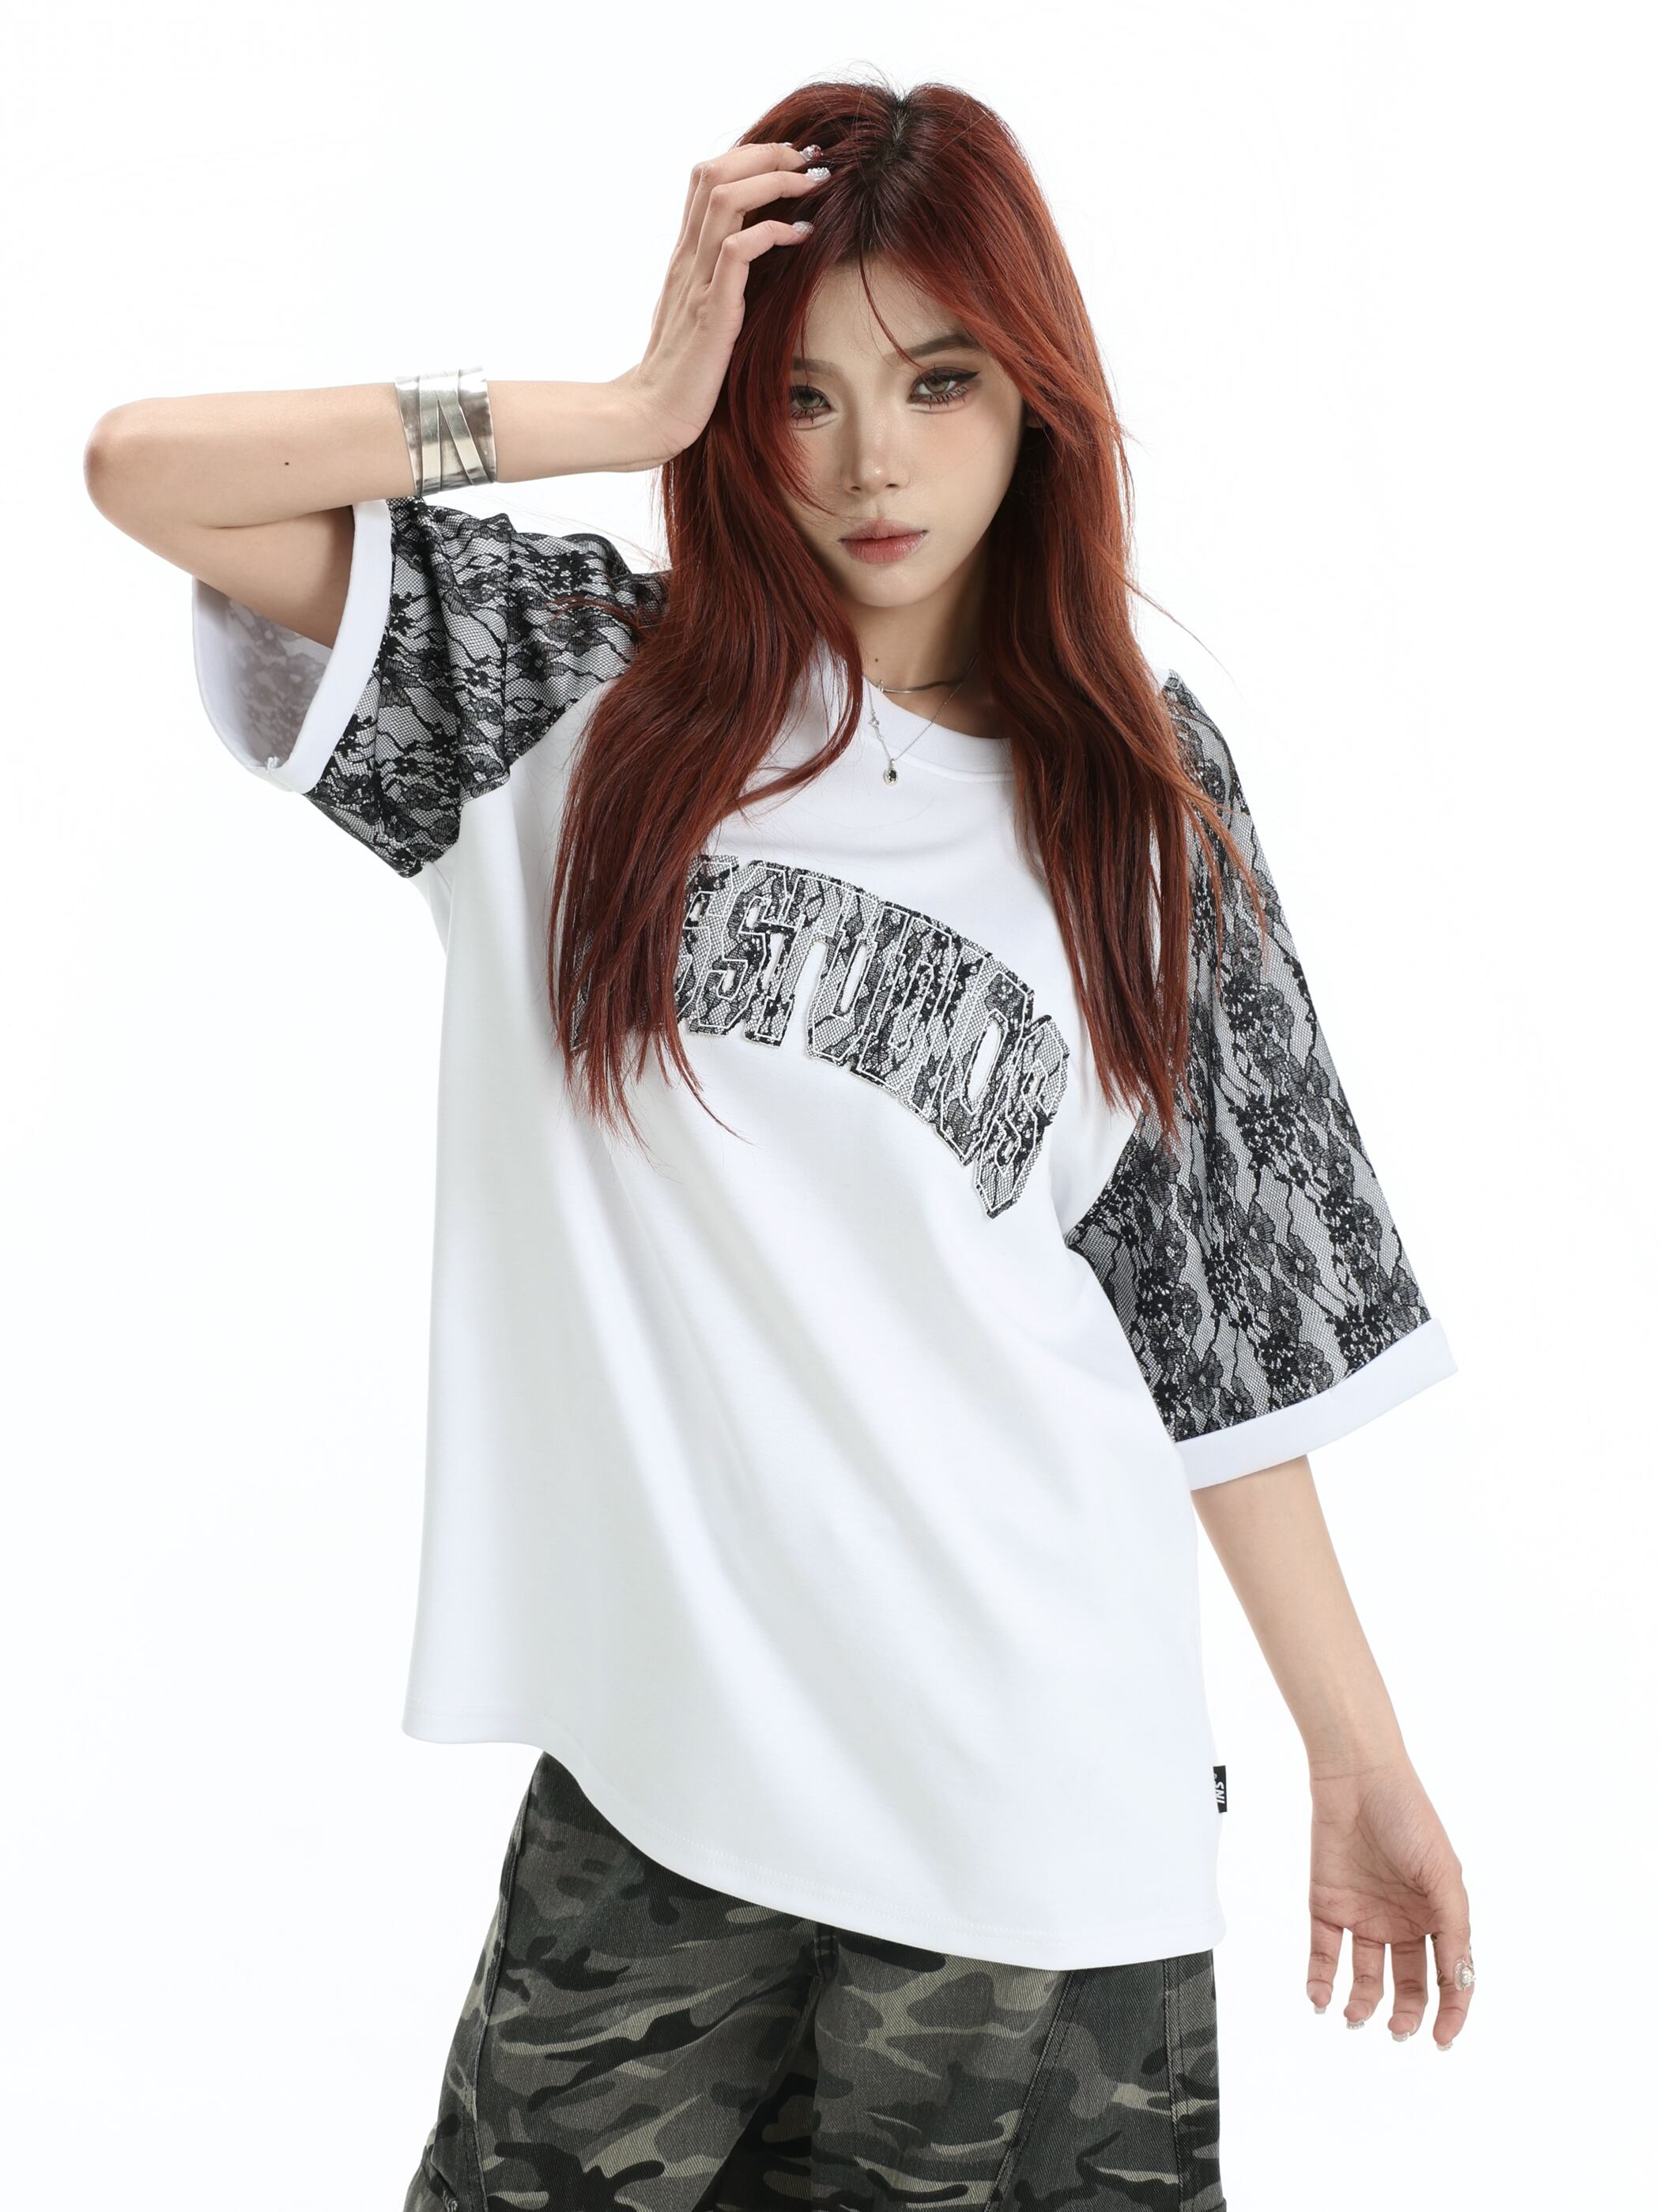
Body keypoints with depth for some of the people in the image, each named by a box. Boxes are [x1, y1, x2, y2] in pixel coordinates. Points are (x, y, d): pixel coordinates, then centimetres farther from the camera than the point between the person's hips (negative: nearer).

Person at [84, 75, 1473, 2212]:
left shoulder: (1143, 797, 5)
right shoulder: (581, 695, 3)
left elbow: (1223, 1321, 6)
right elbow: (147, 466, -6)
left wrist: (1361, 1761, 5)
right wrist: (635, 412, -8)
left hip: (1029, 1766, 0)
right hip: (657, 1737, 0)